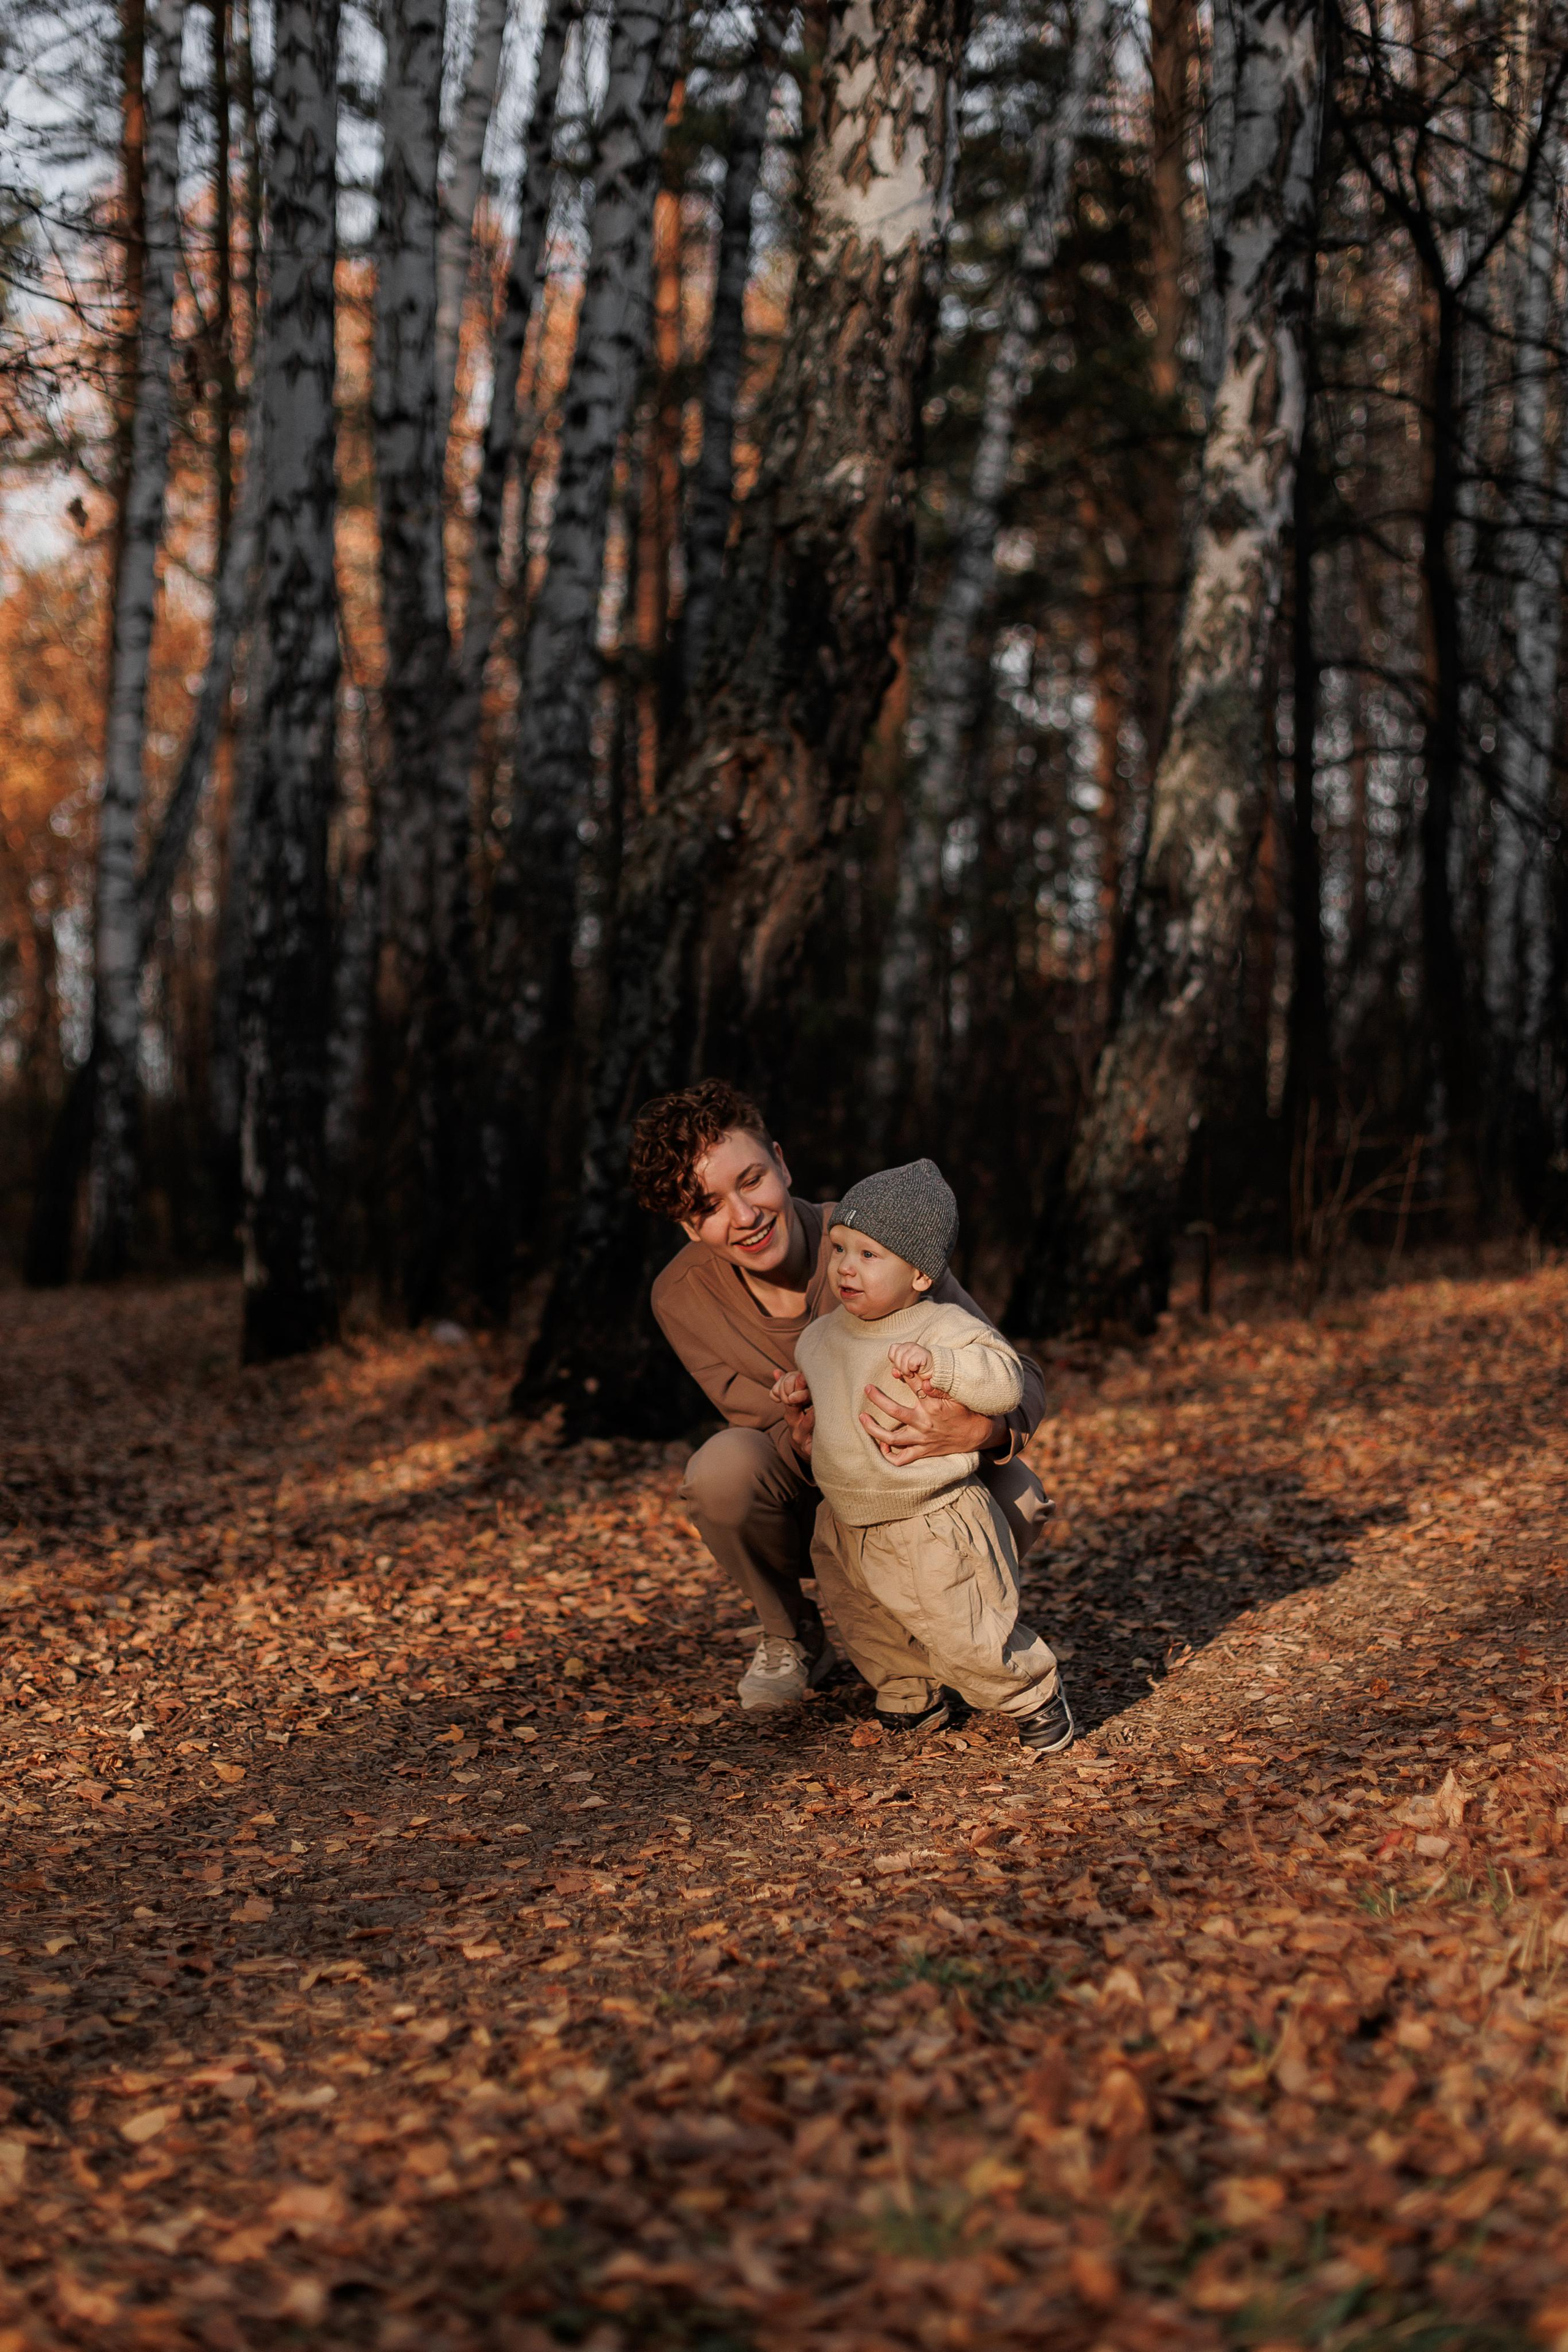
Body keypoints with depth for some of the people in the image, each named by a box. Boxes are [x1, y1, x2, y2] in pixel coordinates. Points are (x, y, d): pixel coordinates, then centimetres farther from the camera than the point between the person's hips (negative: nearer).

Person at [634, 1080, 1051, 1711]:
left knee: (1017, 1500, -30)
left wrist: (982, 1429, -48)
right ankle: (789, 1636, -2)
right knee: (723, 1466, -33)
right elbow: (772, 1430, -17)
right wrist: (807, 1434, -43)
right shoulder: (683, 1297, -17)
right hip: (799, 1510, 0)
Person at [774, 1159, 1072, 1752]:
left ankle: (1035, 1694, 22)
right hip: (848, 1524, 7)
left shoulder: (944, 1330, -17)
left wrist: (937, 1363, -37)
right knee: (870, 1635, 20)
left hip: (933, 1528, -7)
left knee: (967, 1641, -4)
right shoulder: (825, 1335, 4)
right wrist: (800, 1385, 5)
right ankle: (914, 1699, 45)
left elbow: (1005, 1380, -26)